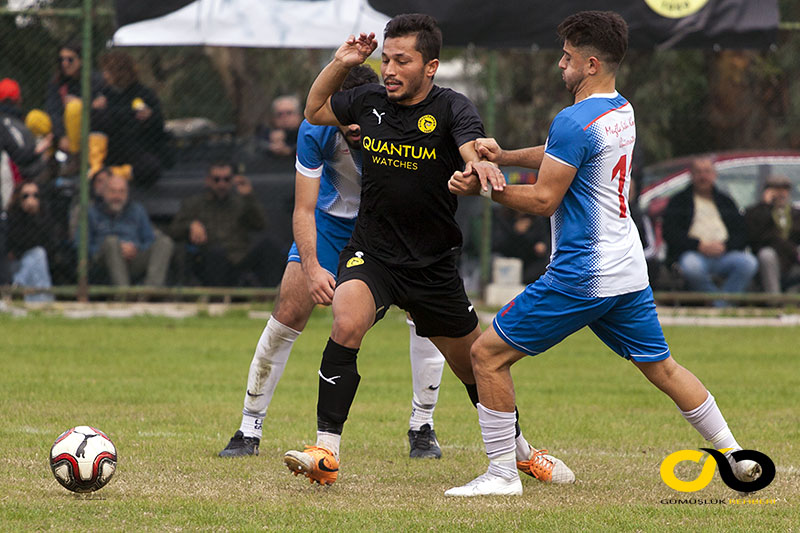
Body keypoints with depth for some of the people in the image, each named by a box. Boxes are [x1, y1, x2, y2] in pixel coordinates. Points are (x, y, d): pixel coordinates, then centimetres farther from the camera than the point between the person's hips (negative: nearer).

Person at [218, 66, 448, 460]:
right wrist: (312, 268, -36)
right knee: (288, 314, -8)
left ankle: (422, 426, 2)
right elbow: (303, 209, -23)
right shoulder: (315, 131, -28)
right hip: (332, 216, 0)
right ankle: (250, 428, 6)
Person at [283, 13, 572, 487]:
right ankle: (326, 454, -28)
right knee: (346, 326, -29)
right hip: (371, 253, 1)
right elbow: (315, 111, 17)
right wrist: (340, 64, 1)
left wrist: (481, 163, -54)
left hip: (434, 266, -1)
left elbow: (474, 151, -30)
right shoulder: (369, 101, 0)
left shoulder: (452, 109, -11)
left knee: (477, 365, 12)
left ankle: (520, 451, 37)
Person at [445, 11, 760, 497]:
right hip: (628, 270, 9)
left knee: (488, 354, -2)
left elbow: (543, 200, -15)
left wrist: (484, 187, -4)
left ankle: (503, 473, -2)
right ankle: (738, 459, 17)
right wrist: (503, 157, 9)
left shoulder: (574, 121, -16)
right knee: (661, 366, 18)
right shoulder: (622, 111, 12)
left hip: (582, 275, -9)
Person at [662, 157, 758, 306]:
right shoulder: (678, 201, 17)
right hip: (693, 254, -3)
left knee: (749, 263, -29)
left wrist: (725, 245, -7)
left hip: (725, 254, 3)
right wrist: (700, 246, -11)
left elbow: (741, 234, 16)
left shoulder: (726, 201, 25)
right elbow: (670, 234, 3)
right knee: (691, 266, -39)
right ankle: (721, 306, -26)